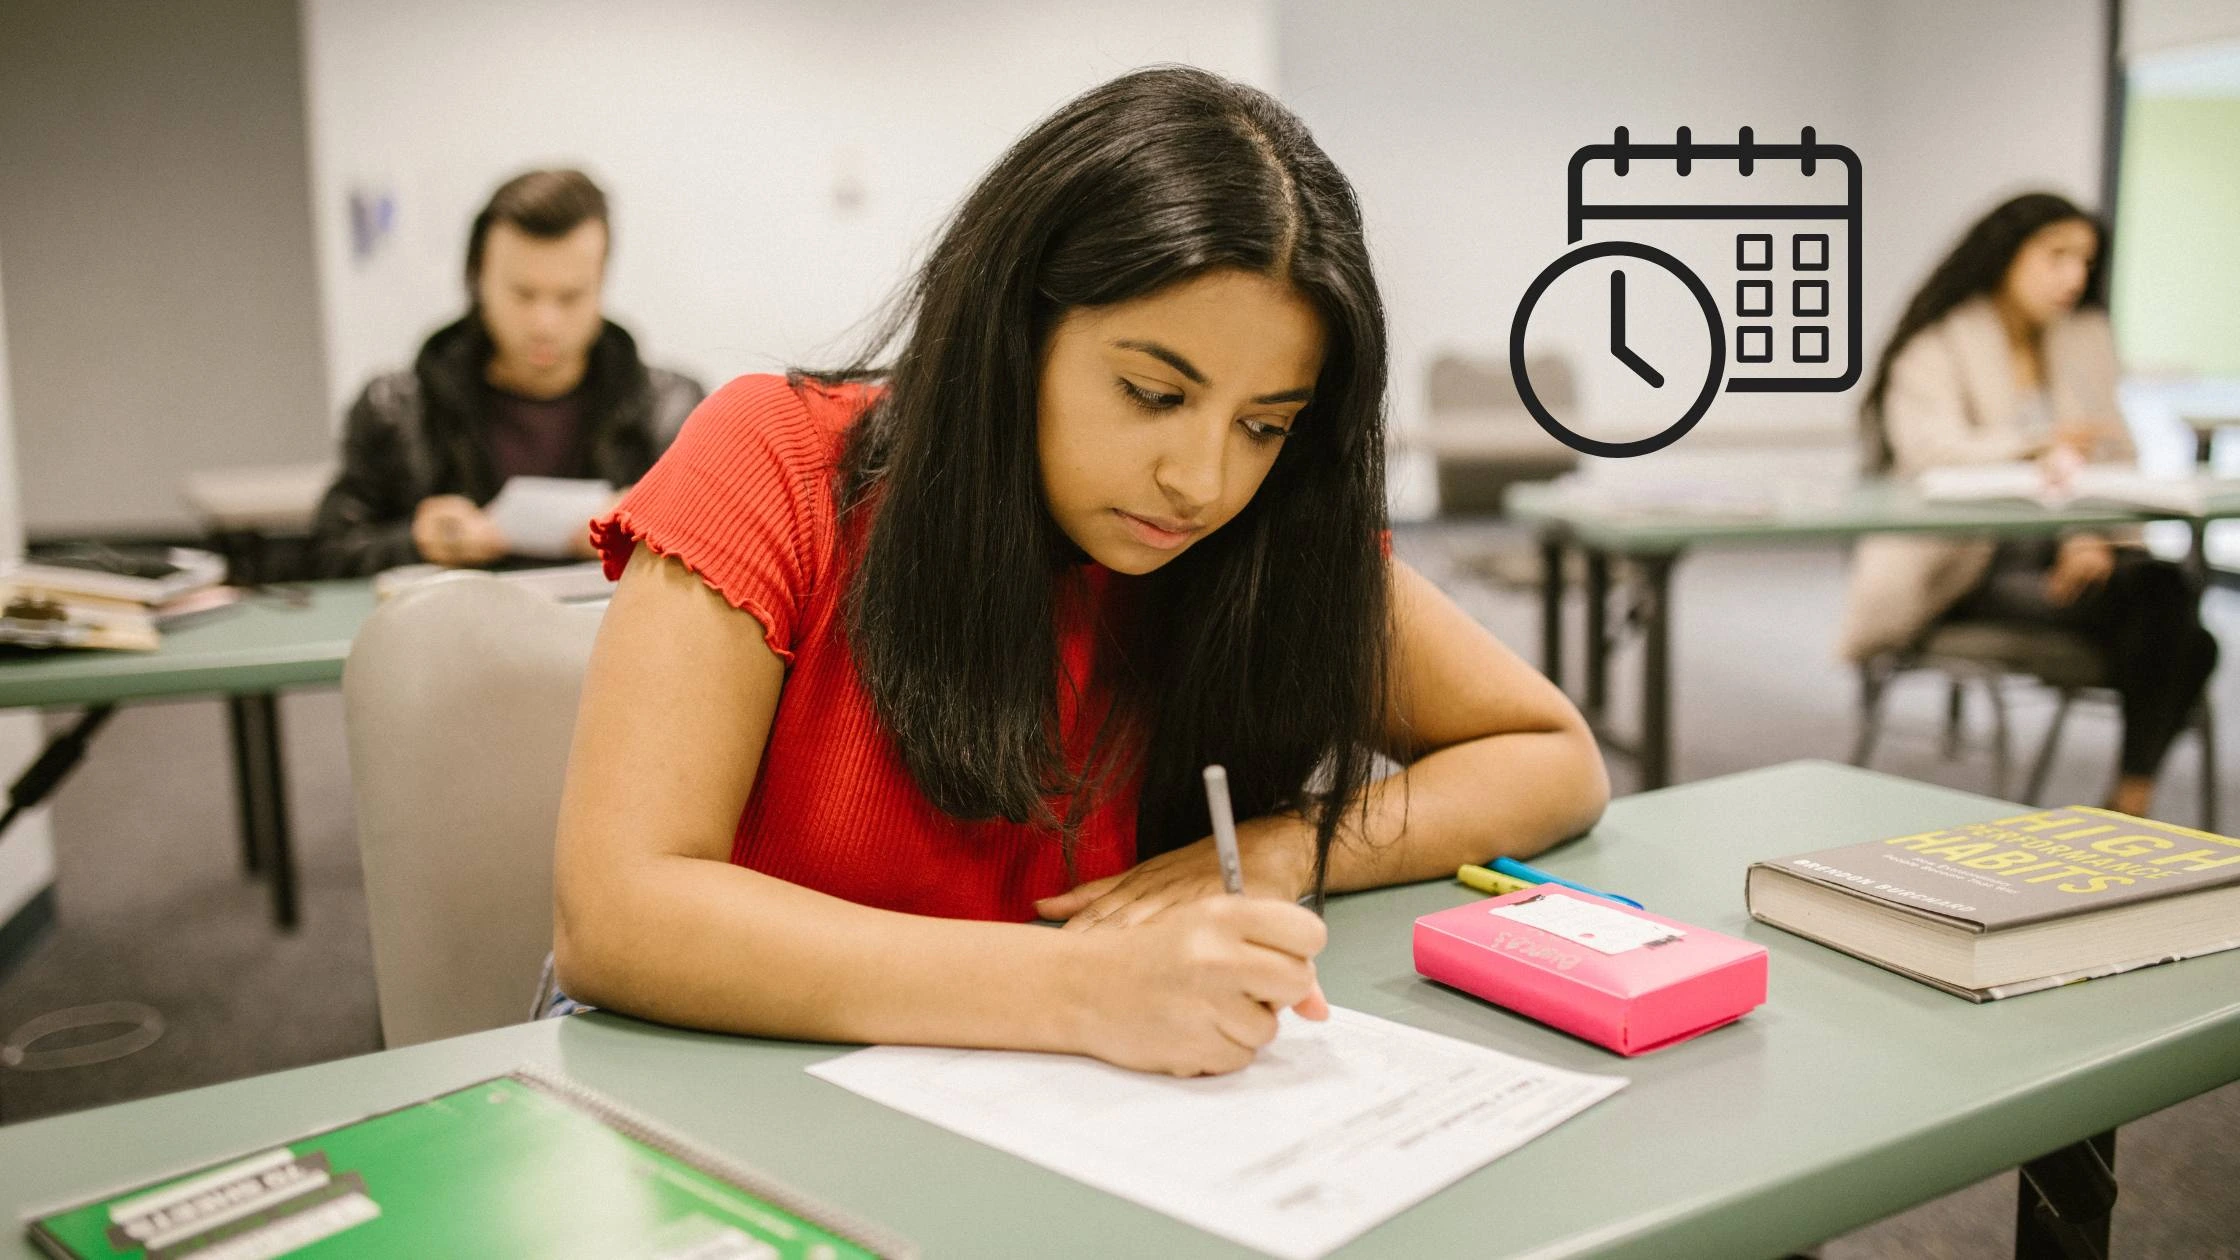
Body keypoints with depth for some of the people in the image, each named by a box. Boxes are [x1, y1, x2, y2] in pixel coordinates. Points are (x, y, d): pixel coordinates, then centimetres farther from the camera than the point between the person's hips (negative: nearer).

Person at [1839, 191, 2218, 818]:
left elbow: (2113, 458, 10)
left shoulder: (2086, 340, 17)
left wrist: (2095, 537, -10)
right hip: (1962, 565, -5)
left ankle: (2132, 795, -18)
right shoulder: (1936, 348, 0)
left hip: (2064, 552, 5)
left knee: (2166, 586, -25)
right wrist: (2037, 448, -35)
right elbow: (1931, 449, -19)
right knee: (2122, 603, -27)